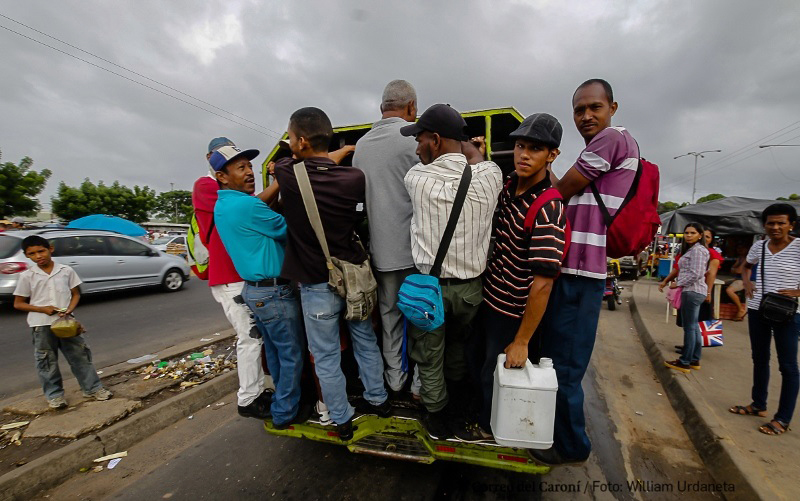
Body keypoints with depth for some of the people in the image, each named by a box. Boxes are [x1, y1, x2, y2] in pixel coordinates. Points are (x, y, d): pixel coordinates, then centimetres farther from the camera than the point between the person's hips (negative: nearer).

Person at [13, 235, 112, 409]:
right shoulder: (27, 276, -3)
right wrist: (42, 309, -14)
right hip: (42, 324, -1)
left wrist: (70, 309, -12)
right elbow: (18, 303, 2)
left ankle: (92, 388, 17)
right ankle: (54, 395, 25)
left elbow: (76, 294, 6)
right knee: (47, 361, 10)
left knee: (80, 355, 6)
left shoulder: (66, 270, -1)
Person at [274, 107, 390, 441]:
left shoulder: (287, 175, -13)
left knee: (326, 357, 15)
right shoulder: (355, 177, -10)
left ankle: (342, 420, 32)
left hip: (317, 285, -3)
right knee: (366, 342, 22)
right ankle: (378, 400, 40)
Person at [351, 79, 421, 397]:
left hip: (380, 248, 5)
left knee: (389, 314, 17)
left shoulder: (361, 144, 9)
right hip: (413, 246, -5)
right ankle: (420, 380, 23)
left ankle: (394, 377, 32)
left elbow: (359, 194, 13)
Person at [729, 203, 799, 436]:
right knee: (759, 359, 16)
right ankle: (758, 405, 32)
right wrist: (746, 282, 5)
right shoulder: (759, 246, 4)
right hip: (757, 310, 5)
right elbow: (746, 266, 23)